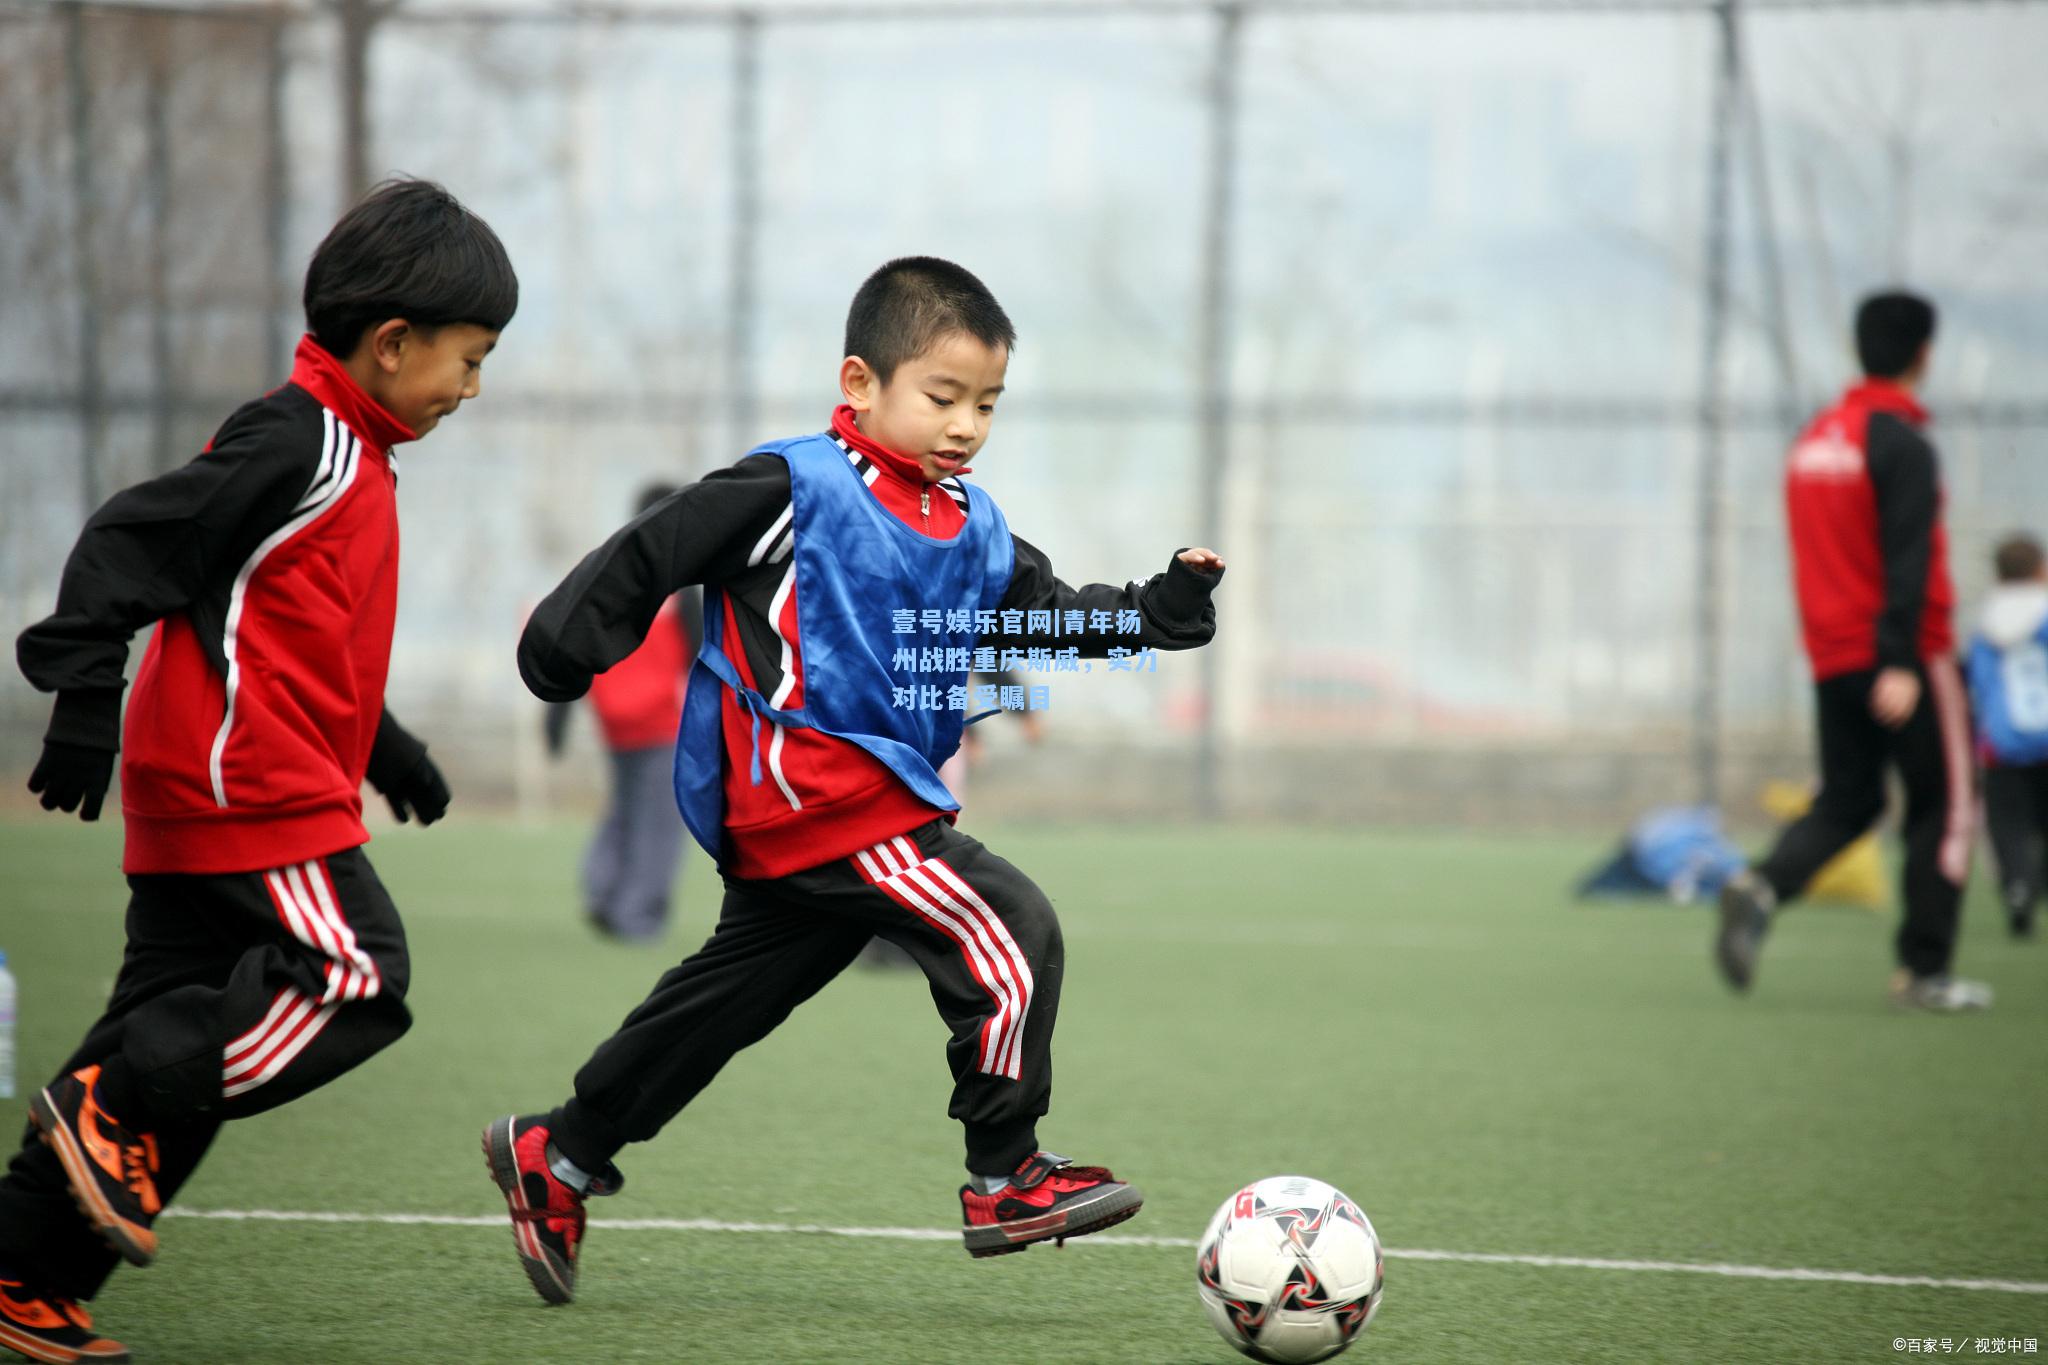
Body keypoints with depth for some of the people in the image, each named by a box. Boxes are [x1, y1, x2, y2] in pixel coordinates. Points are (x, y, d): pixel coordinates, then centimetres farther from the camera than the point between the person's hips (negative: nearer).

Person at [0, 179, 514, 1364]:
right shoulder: (298, 447, -14)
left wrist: (380, 743, 31)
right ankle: (114, 1104, -12)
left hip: (197, 802, 10)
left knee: (178, 1033, 8)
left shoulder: (350, 457, 18)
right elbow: (128, 543, -19)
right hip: (250, 791, -10)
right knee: (353, 978, -13)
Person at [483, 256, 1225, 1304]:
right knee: (1009, 933, -15)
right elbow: (652, 552, -8)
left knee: (729, 997, 17)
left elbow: (1051, 616, 16)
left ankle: (555, 1156, 29)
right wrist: (569, 642, -13)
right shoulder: (796, 491, -10)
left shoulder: (973, 531, 13)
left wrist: (1157, 611, 1)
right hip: (812, 794, -9)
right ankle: (1004, 1179, -9)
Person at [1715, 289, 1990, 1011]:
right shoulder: (1901, 443, -12)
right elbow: (1908, 558, -19)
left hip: (1831, 655, 7)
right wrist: (1900, 663, -24)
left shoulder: (1812, 438, 12)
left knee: (1845, 802, 12)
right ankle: (1924, 970, 2)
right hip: (1903, 655, -7)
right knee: (1942, 806, 4)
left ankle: (1762, 886, -15)